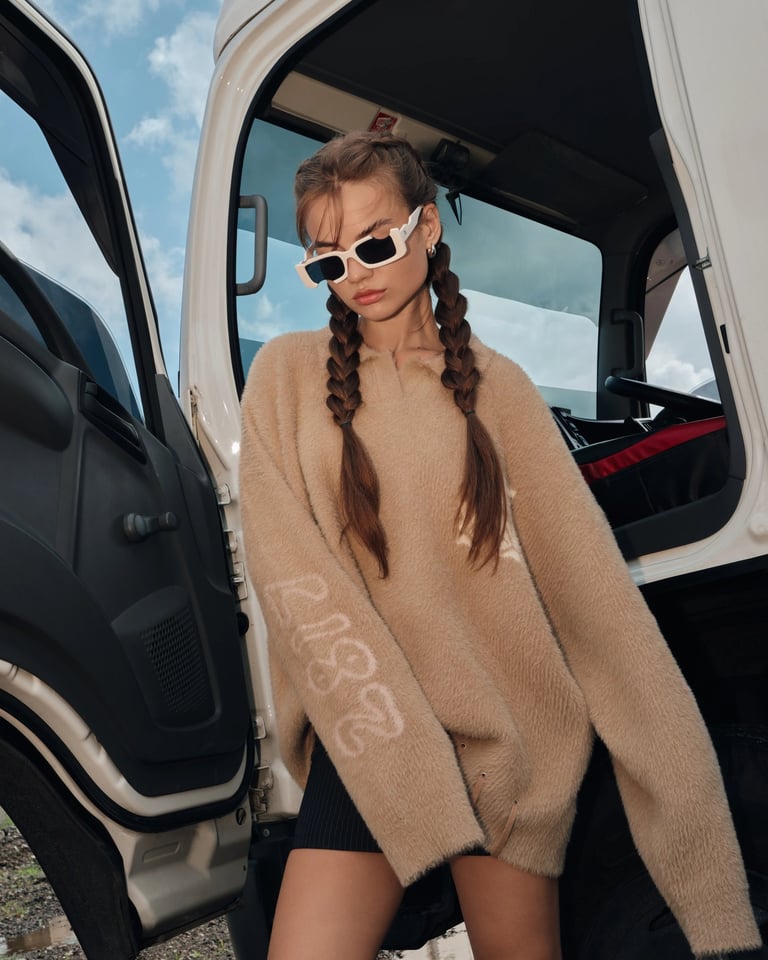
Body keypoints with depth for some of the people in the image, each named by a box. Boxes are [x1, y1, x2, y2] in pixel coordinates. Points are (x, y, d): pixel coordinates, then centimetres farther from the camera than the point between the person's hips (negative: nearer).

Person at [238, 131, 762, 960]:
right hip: (365, 734, 0)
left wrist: (685, 791, -7)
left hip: (519, 735, 1)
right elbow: (293, 580, -9)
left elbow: (593, 587, -3)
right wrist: (402, 753, -16)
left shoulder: (494, 385, 1)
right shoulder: (287, 375, -1)